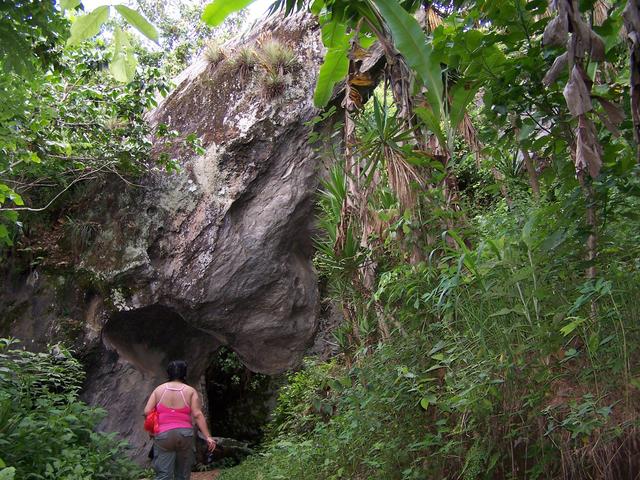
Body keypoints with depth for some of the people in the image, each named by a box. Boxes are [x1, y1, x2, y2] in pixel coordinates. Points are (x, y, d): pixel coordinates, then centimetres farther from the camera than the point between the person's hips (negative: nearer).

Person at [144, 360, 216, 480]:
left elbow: (147, 412, 1)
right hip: (185, 434, 0)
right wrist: (208, 437, -6)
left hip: (163, 435, 0)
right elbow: (198, 415, -6)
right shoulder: (190, 391, 2)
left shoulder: (159, 389, 7)